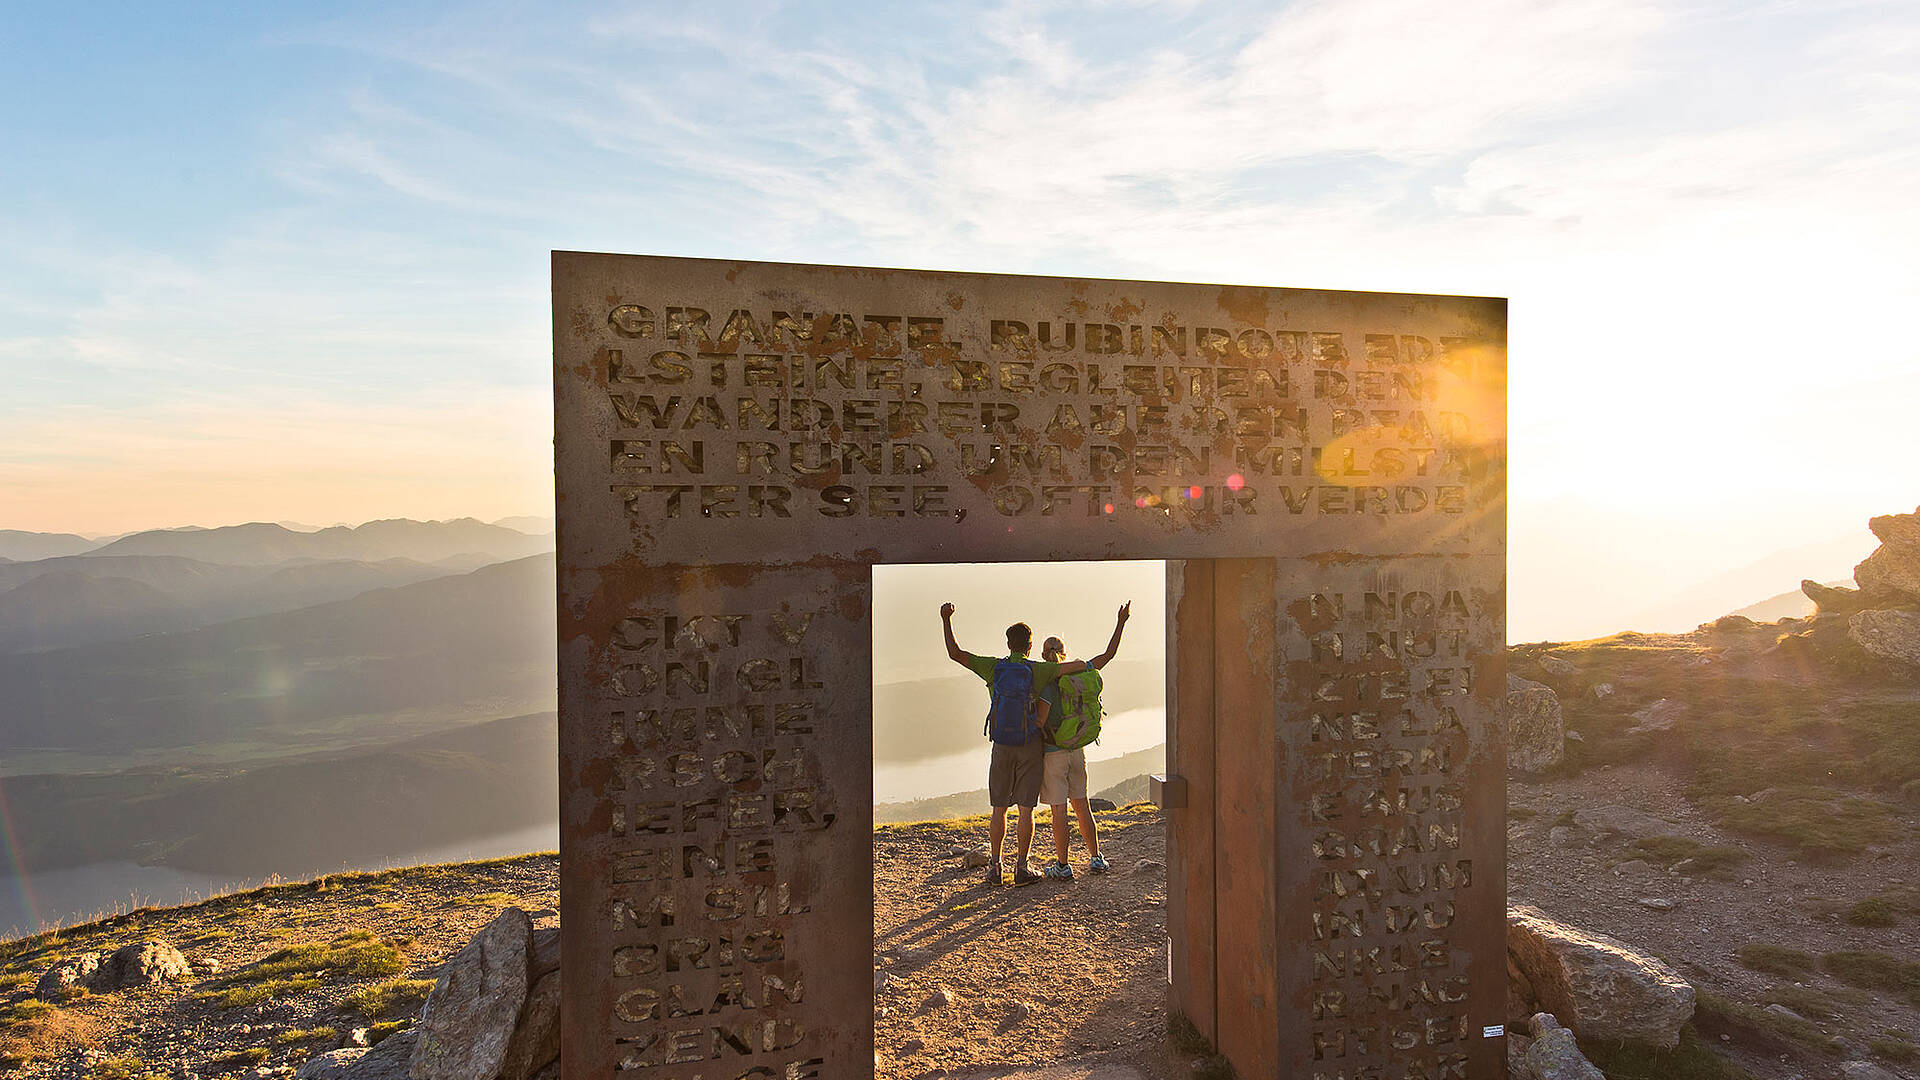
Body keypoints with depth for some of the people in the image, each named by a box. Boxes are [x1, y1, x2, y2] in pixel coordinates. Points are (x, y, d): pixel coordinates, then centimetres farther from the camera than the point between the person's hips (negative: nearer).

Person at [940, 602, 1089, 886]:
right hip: (1030, 745, -2)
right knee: (1026, 809, 2)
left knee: (999, 809, 9)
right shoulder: (1038, 670, -6)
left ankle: (995, 868, 10)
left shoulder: (993, 667, 0)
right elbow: (1076, 666, -12)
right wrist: (1086, 665, 12)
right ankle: (1021, 868, 4)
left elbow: (955, 654, 1)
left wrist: (946, 620, 6)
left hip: (1002, 746, 2)